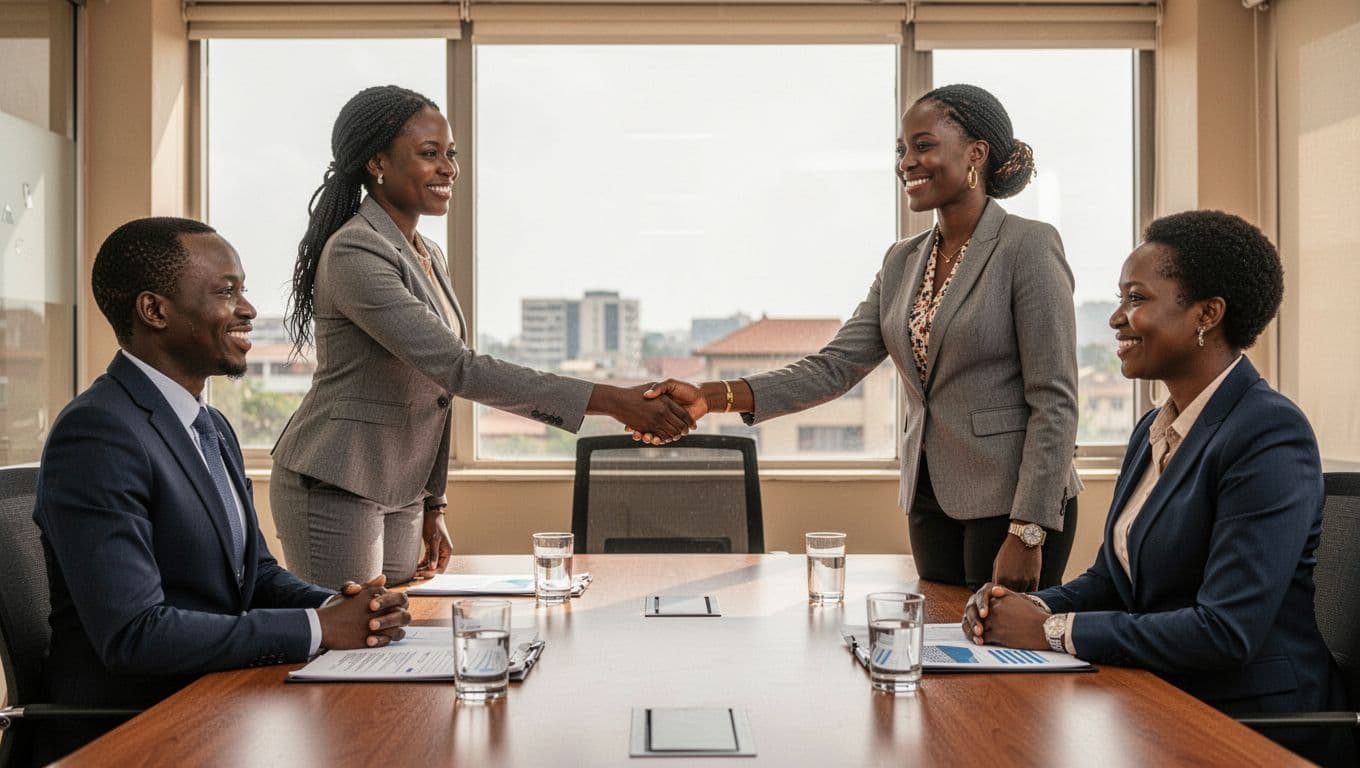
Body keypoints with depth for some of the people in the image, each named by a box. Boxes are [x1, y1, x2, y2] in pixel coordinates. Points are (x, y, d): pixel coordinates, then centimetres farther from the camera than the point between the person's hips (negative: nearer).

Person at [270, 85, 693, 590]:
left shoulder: (428, 258, 10)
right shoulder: (353, 254, -19)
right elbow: (456, 368, -28)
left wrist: (432, 507, 14)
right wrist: (611, 401, -30)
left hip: (402, 496, 8)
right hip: (333, 490, -8)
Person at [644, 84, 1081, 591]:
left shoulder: (1028, 246, -10)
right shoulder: (902, 262, 10)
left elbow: (1054, 402, -14)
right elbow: (834, 367, 0)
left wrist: (1027, 535, -20)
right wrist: (713, 397, -13)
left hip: (1010, 503, -6)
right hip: (930, 501, 6)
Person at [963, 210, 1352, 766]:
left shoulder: (1270, 434, -17)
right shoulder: (1154, 429, 10)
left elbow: (1226, 631, -24)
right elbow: (1111, 577, 14)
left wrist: (1051, 631, -19)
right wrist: (1031, 607, -7)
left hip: (1249, 717, -7)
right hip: (1159, 700, 7)